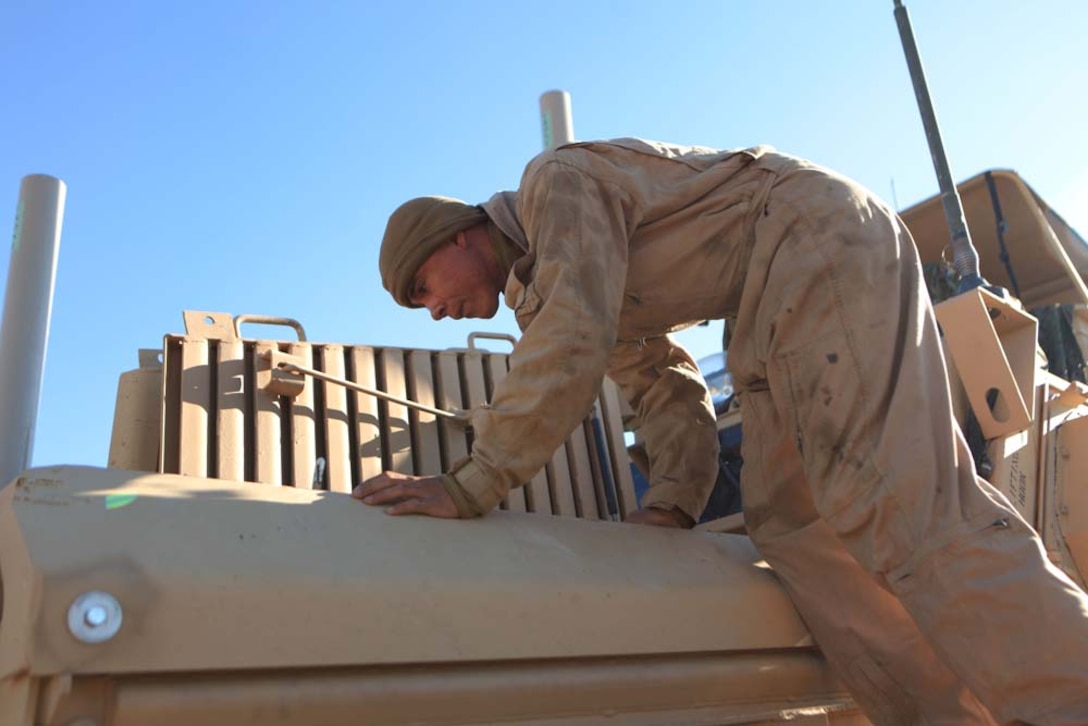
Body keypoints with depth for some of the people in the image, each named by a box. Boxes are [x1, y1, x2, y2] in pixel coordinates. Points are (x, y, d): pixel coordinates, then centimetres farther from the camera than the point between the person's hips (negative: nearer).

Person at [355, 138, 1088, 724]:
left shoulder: (555, 182, -8)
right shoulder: (554, 286, 20)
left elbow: (572, 346, -23)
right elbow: (670, 394, 16)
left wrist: (471, 485, -20)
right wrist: (670, 506, 3)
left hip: (827, 240, -9)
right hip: (789, 296, 9)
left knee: (898, 499, -20)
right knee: (792, 518, 0)